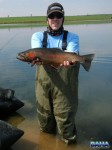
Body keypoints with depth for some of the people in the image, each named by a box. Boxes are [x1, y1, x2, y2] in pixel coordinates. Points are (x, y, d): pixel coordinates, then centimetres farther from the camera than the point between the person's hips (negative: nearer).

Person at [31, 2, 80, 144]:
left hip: (65, 85, -2)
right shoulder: (38, 36, 7)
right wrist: (38, 57, -37)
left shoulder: (72, 37, 3)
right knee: (45, 127, 16)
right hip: (44, 83, 2)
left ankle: (69, 139, 35)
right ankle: (48, 130, 51)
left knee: (65, 121, 2)